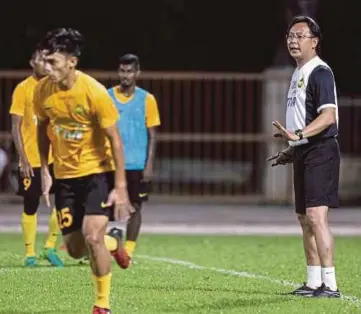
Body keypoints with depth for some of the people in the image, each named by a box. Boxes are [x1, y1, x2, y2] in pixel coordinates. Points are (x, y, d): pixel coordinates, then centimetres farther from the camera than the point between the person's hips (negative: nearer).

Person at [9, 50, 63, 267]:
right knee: (31, 206, 3)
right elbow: (16, 127, -5)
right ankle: (30, 253, 12)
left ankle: (50, 247, 9)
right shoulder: (23, 89, -4)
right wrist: (23, 159, -12)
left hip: (56, 157, 3)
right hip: (31, 159, -3)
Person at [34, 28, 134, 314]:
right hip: (65, 175, 5)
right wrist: (44, 170, 5)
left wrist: (121, 188, -17)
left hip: (98, 171, -5)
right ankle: (113, 243, 40)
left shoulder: (95, 92, -22)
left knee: (92, 236, -20)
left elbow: (115, 140, -16)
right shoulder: (43, 91, -8)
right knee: (75, 249, 5)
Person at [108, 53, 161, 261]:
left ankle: (128, 250, 11)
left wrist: (149, 164, -6)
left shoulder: (147, 100, 1)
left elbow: (152, 135, 2)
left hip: (137, 164, 0)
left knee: (135, 206, 3)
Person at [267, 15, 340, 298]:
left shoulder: (320, 73, -12)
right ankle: (314, 283, 19)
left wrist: (298, 135, -32)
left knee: (316, 216, -18)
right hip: (304, 152, 10)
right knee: (305, 219, 12)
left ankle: (330, 284, -20)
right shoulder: (298, 74, 19)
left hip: (320, 151, -10)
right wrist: (292, 150, 25)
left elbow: (328, 116, -23)